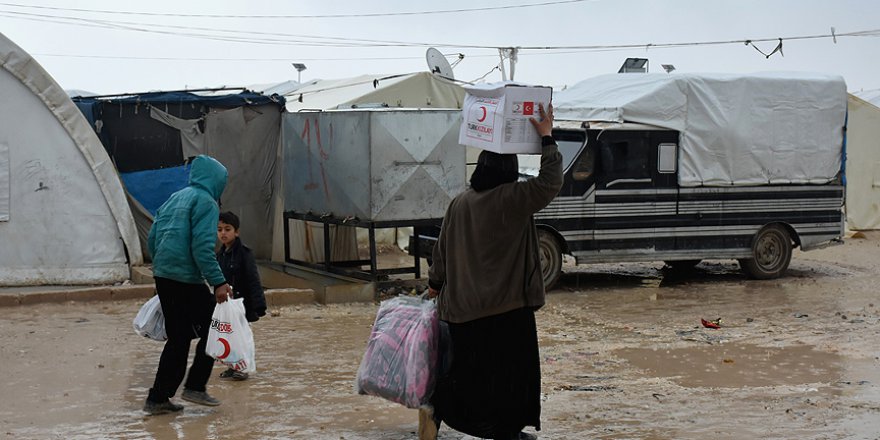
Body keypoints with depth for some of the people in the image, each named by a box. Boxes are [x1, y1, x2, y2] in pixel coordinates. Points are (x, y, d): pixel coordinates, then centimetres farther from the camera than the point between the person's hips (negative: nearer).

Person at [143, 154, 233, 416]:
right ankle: (195, 386, 3)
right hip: (187, 279, -8)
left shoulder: (174, 199, 18)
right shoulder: (205, 202, -8)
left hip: (162, 276, 8)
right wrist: (218, 282, -21)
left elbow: (152, 239, 19)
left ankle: (158, 398, 14)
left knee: (178, 338, 13)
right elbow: (202, 247, -19)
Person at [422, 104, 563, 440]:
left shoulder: (459, 203, 4)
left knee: (468, 368, 16)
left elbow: (443, 247, 11)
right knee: (511, 367, 7)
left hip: (461, 305, 6)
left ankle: (435, 408, 2)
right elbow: (551, 182, -12)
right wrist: (547, 139, -6)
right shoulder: (512, 199, -14)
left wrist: (435, 282, 25)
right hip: (506, 305, -6)